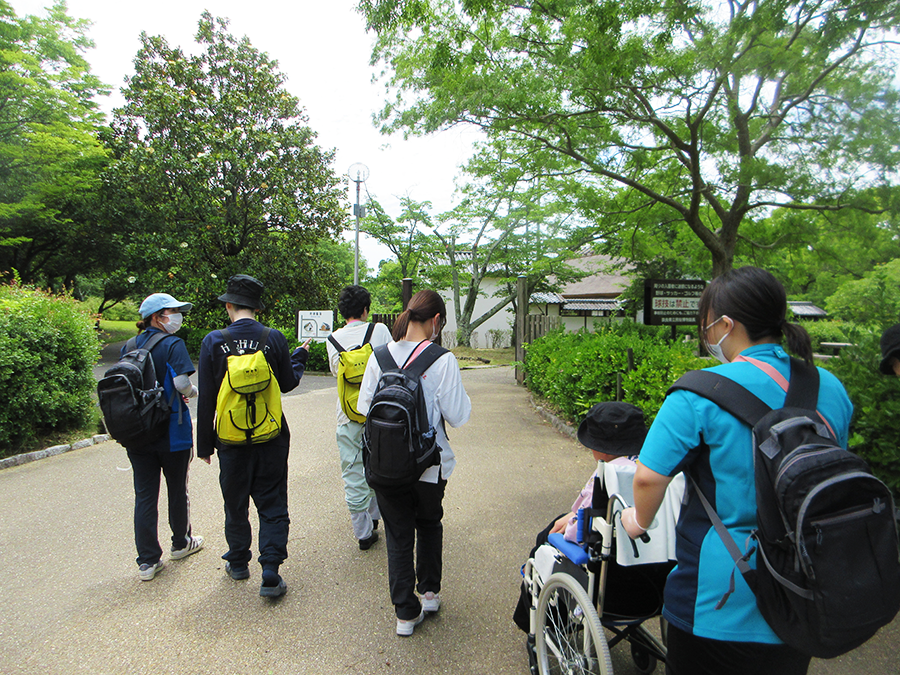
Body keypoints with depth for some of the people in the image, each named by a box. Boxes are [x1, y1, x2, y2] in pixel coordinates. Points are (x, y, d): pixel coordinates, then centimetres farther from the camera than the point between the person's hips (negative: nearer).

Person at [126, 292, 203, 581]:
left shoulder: (128, 347, 6)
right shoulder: (173, 344, -12)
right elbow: (182, 382, -22)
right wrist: (193, 391, -2)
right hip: (172, 431, -5)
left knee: (144, 495, 8)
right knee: (177, 490, 14)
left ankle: (147, 560, 11)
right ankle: (181, 543, 31)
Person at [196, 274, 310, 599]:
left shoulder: (213, 342, -9)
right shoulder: (274, 339, -10)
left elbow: (206, 398, -5)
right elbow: (288, 383, 2)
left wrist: (204, 443, 5)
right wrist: (300, 356, 20)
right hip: (271, 437, -1)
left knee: (235, 504, 19)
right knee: (272, 505, 8)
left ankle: (238, 562, 37)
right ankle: (270, 575, 5)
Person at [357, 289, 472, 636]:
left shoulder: (380, 356, -7)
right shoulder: (443, 360, -17)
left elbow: (364, 407, 0)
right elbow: (458, 415, -14)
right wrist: (462, 396, 5)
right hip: (429, 463, -1)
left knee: (398, 536, 15)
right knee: (429, 524, 26)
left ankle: (406, 612, 24)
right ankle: (430, 591, 38)